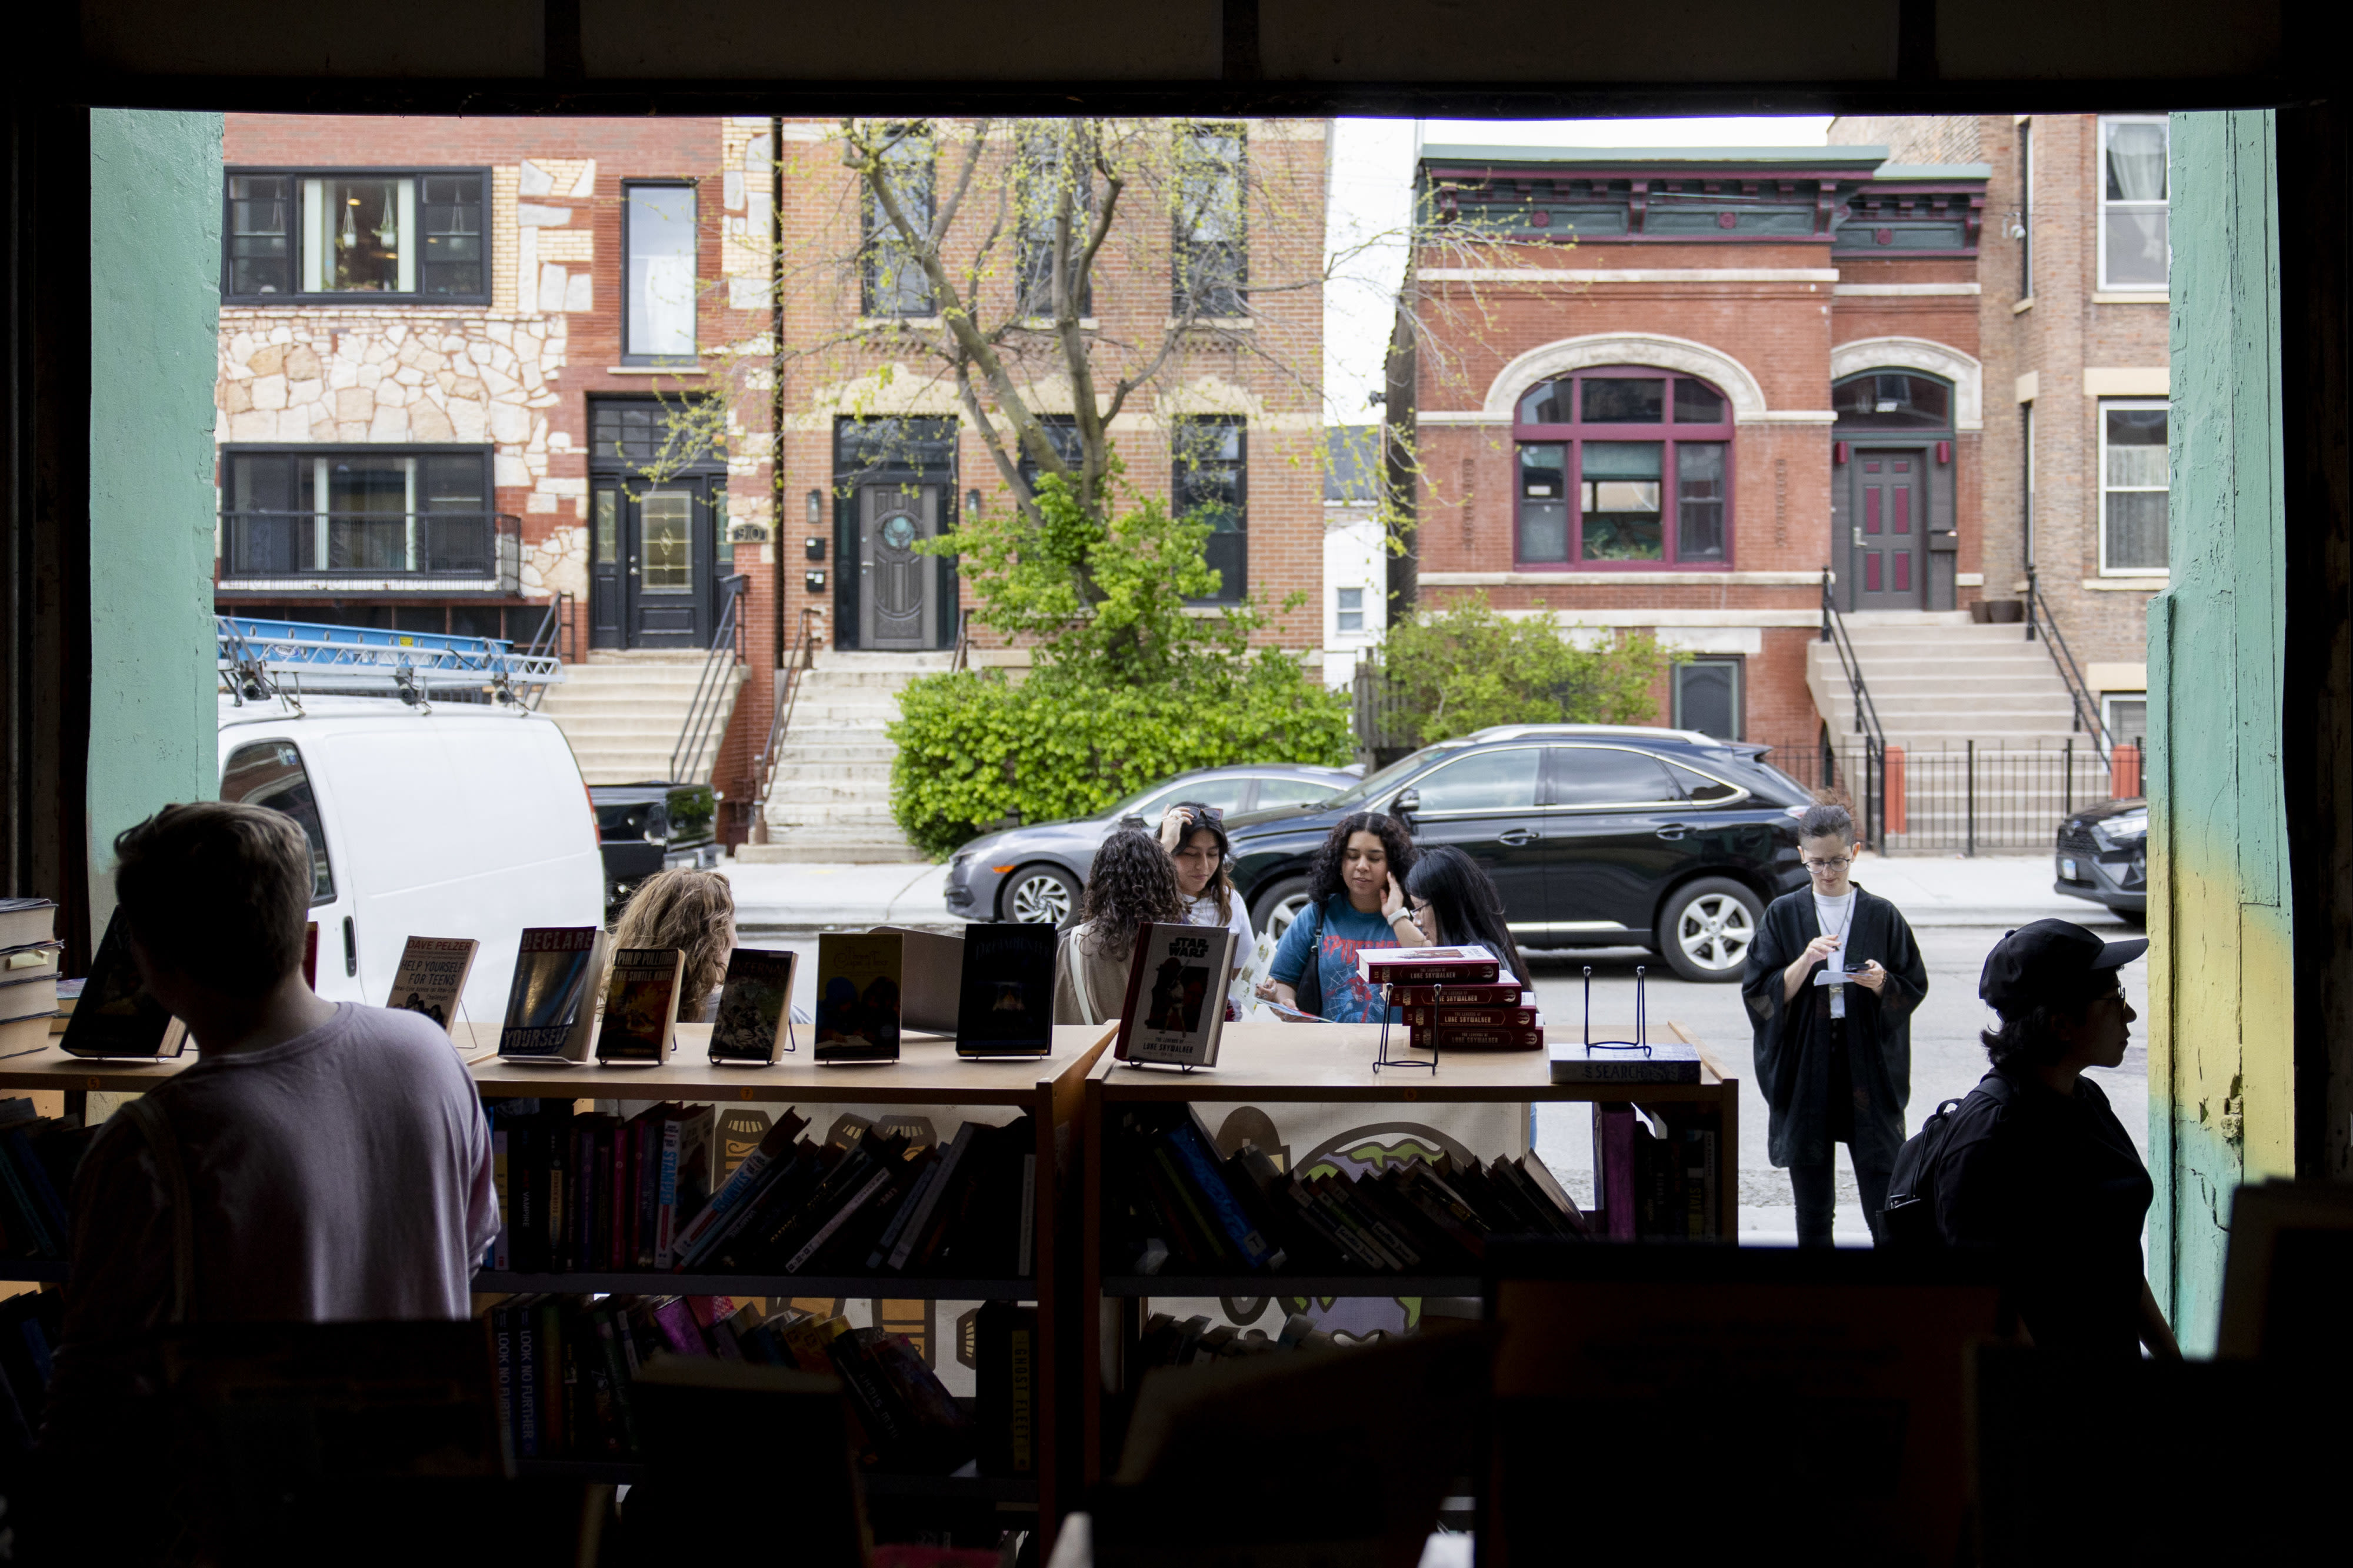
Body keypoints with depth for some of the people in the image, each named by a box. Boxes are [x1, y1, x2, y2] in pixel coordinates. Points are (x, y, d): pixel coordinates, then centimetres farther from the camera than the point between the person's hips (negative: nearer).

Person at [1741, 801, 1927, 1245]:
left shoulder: (1882, 916, 3)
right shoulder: (1784, 915, 3)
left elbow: (1914, 989, 6)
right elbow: (1758, 993, -2)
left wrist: (1882, 984, -15)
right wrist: (1804, 962, -17)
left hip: (1868, 1067, -1)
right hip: (1805, 1070, 1)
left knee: (1884, 1197, -3)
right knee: (1812, 1198, 7)